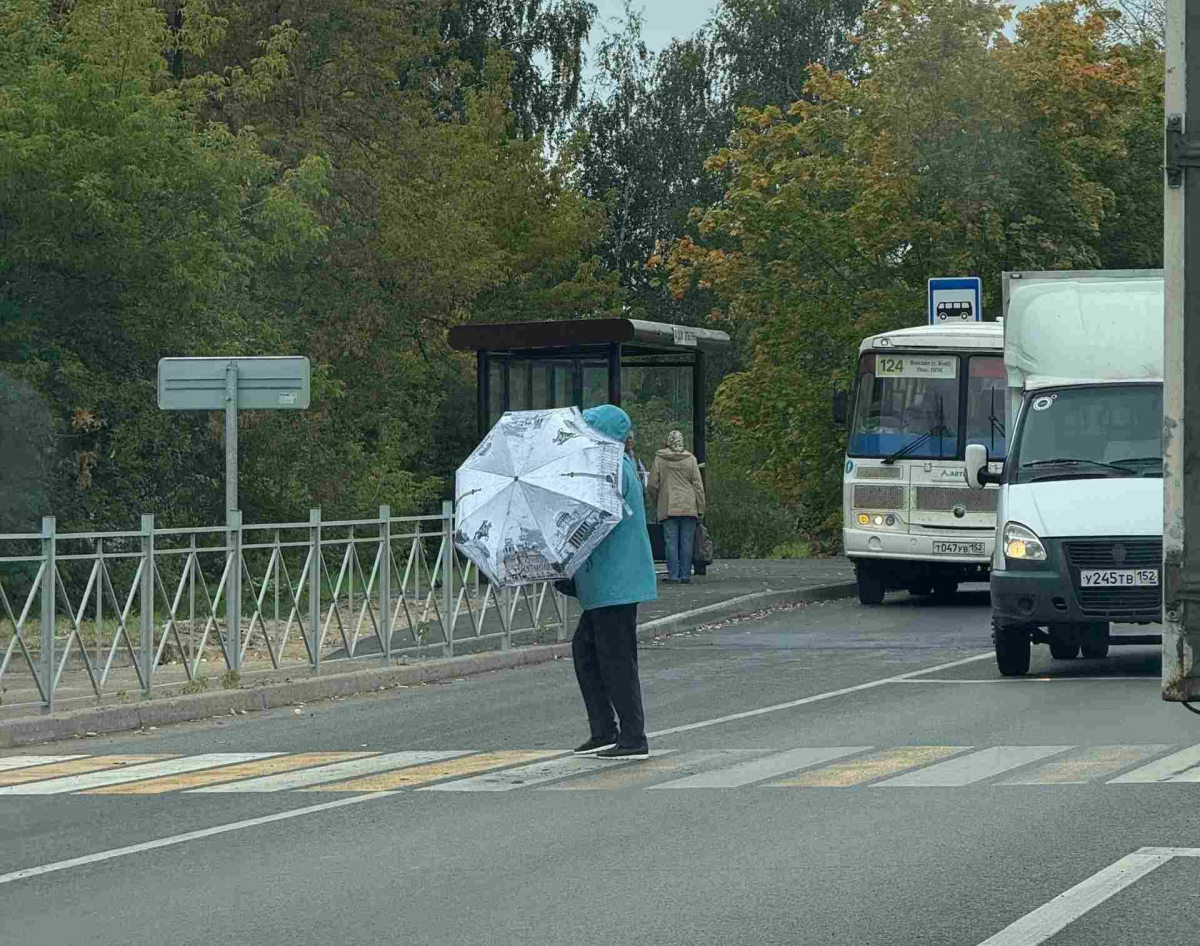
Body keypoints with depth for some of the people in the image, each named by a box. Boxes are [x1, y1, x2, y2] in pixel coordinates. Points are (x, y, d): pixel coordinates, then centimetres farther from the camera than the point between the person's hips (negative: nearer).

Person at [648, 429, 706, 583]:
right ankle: (685, 575, 4)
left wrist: (656, 501, 19)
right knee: (686, 542, 4)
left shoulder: (659, 459, 0)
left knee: (671, 542, 1)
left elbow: (653, 484, 2)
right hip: (688, 507, 1)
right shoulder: (690, 459, 1)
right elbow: (698, 485, 2)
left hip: (668, 507, -1)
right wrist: (700, 508, 7)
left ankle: (673, 575, -2)